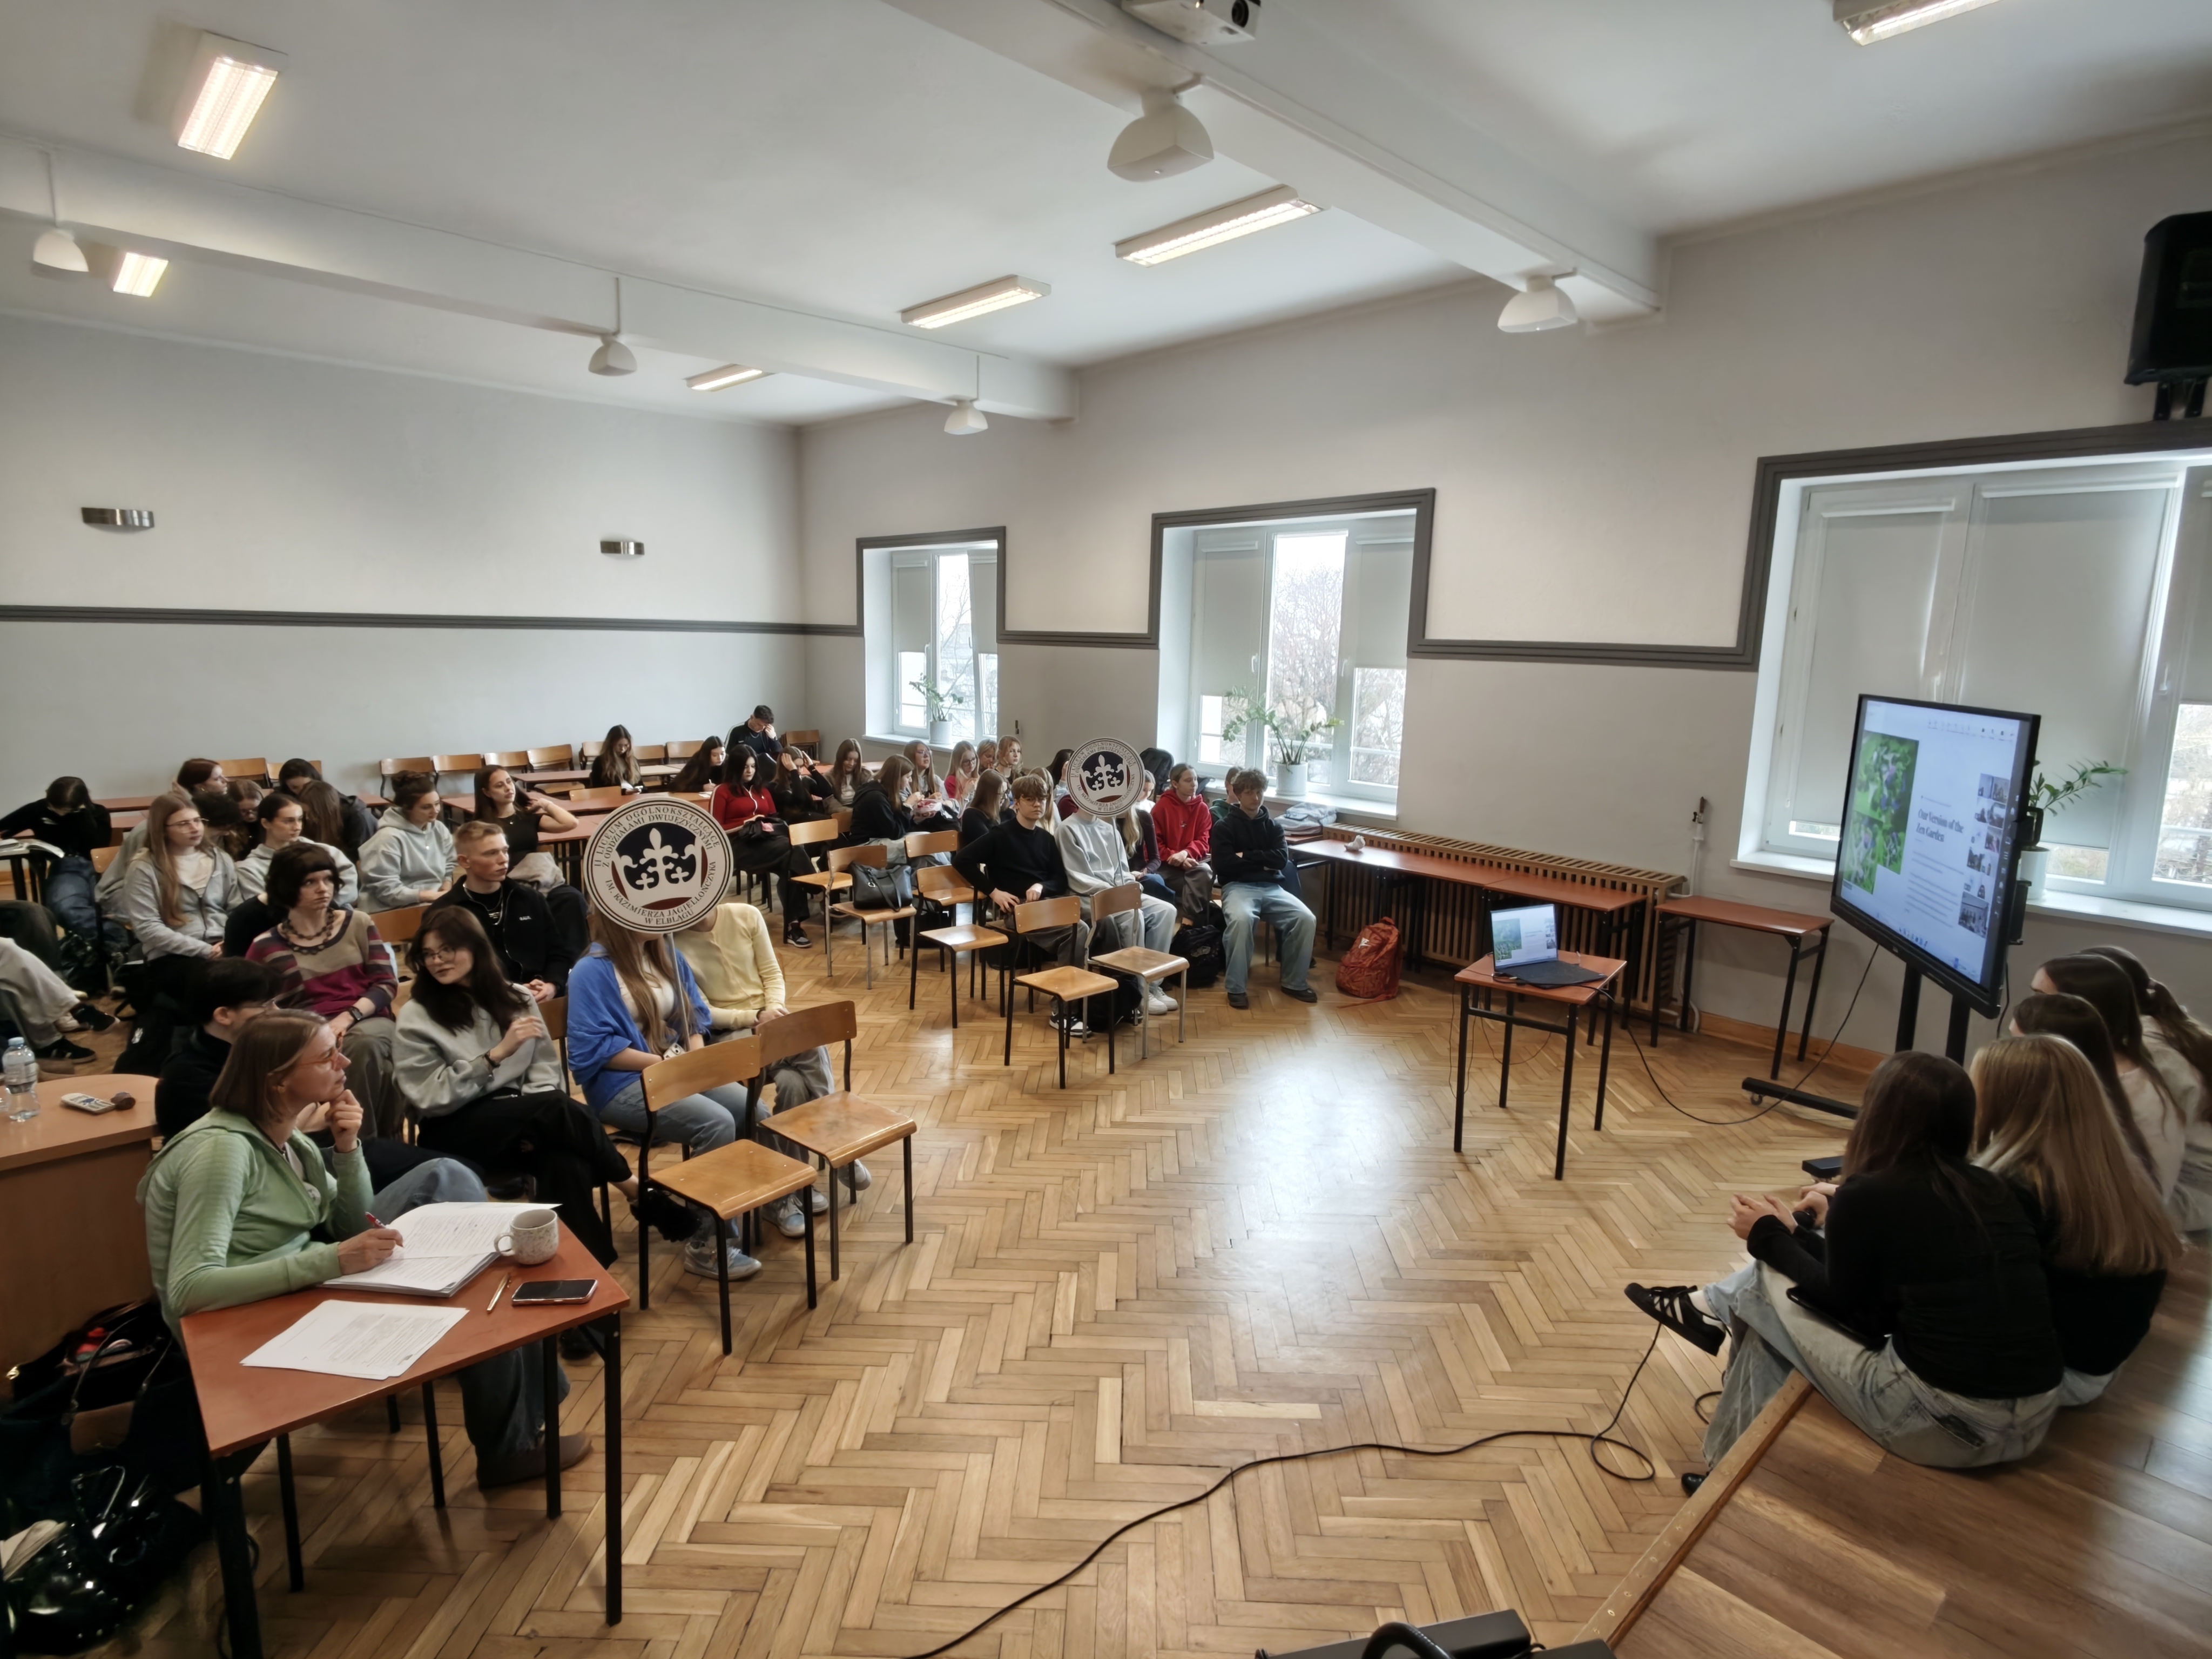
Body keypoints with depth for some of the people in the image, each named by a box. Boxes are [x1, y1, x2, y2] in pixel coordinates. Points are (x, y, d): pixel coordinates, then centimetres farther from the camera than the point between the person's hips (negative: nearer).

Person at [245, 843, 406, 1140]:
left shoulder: (358, 923, 11)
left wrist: (348, 1016, -12)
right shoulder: (267, 946, 8)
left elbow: (386, 983, 5)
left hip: (366, 1021, 2)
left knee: (364, 1044, -35)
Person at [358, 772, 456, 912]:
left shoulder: (439, 829, 8)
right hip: (400, 908, -7)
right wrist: (432, 895, -17)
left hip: (437, 900, 7)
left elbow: (450, 866, 14)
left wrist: (446, 892, -6)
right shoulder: (389, 838, -12)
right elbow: (386, 890, -14)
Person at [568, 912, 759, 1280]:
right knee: (717, 1124, -28)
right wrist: (664, 1063, -18)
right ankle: (705, 1245, -15)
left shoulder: (667, 954, 10)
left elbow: (693, 1014, 13)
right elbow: (593, 1048, -16)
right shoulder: (592, 971, -11)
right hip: (622, 1084, -6)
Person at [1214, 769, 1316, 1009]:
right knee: (1242, 919, -38)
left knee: (1306, 918, -23)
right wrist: (1263, 861, -2)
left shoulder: (1273, 826, 18)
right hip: (1238, 886, -4)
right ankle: (1236, 987, -24)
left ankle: (1294, 982, -6)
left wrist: (1246, 857, -5)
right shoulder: (1224, 826, 7)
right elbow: (1224, 863, -9)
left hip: (1272, 887, 4)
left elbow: (1282, 860, 1)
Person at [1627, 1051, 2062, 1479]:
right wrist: (1820, 1231, 28)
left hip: (1944, 1422, -6)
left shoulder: (1866, 1195, -12)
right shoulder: (1991, 1188, 7)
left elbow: (1840, 1302, 4)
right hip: (2036, 1418, 7)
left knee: (1764, 1282, 14)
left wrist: (1769, 1236, 16)